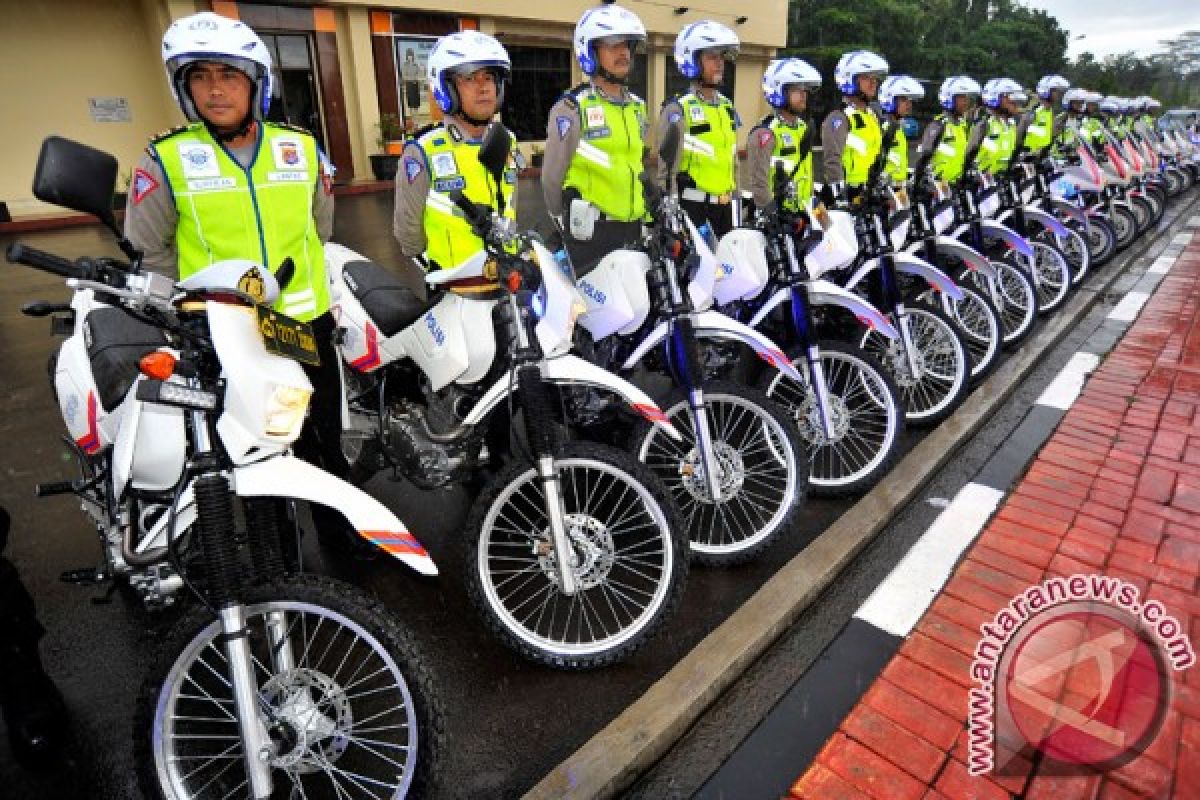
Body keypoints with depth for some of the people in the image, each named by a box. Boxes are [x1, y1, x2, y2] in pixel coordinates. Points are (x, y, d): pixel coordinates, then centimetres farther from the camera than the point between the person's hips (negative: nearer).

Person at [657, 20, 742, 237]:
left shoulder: (728, 108, 16)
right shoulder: (678, 109, -5)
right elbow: (667, 167, -9)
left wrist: (736, 201, 18)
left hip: (725, 205, 7)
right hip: (691, 205, -7)